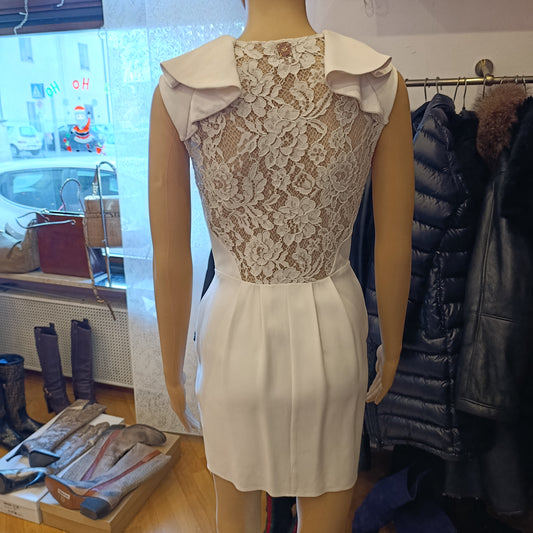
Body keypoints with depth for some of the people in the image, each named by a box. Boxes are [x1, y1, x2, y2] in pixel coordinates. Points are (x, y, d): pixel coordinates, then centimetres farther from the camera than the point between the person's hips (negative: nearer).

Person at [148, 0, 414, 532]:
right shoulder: (381, 83, -9)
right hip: (331, 330, 1)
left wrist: (172, 371, 7)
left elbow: (170, 257, -8)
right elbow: (395, 247, -4)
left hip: (235, 331, 0)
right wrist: (391, 350, 13)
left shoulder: (179, 88, -11)